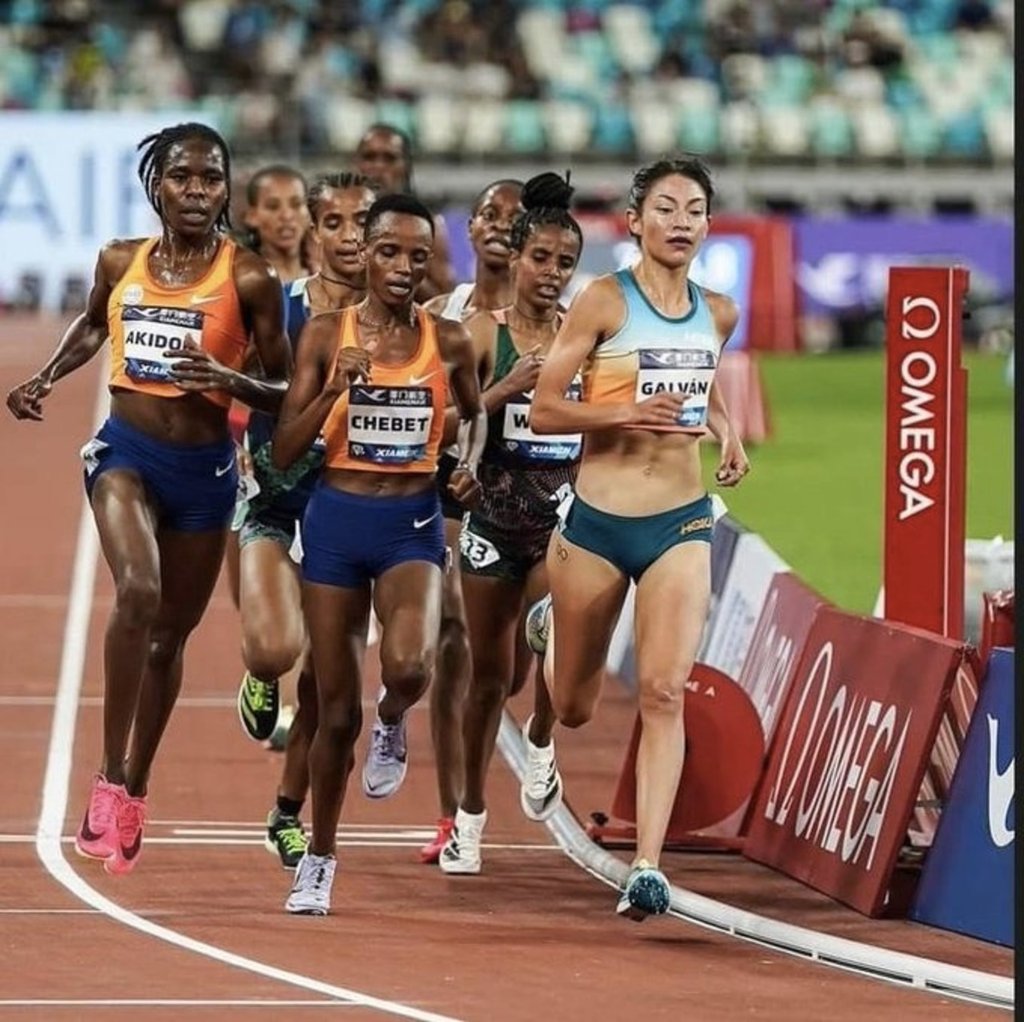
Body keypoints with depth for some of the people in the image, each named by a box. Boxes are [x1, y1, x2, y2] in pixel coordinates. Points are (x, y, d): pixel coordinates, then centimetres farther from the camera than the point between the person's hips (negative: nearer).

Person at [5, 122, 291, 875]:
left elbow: (285, 388, -3)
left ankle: (134, 790, 34)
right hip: (126, 451, 0)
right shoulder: (121, 262, 2)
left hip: (205, 465, 0)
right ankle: (109, 779, -23)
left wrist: (227, 379, -22)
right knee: (138, 590, -27)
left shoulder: (248, 278, -7)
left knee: (170, 634, 13)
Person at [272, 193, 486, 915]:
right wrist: (336, 388, -17)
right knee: (337, 708, 5)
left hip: (413, 525, 0)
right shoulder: (326, 335, -3)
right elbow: (284, 453, -3)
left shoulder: (448, 342, 0)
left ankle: (392, 725, 10)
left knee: (409, 667, -29)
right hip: (337, 520, 0)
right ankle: (319, 861, 24)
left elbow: (476, 411, 22)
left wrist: (472, 463, 2)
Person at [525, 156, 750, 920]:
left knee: (663, 691, -15)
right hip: (598, 520, -2)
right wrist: (626, 412, -24)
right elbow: (543, 410, -9)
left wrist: (728, 433, 8)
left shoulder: (719, 313, 7)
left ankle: (648, 865, -17)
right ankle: (551, 626, 50)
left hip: (681, 521, 2)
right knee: (575, 709, 14)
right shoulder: (605, 301, -8)